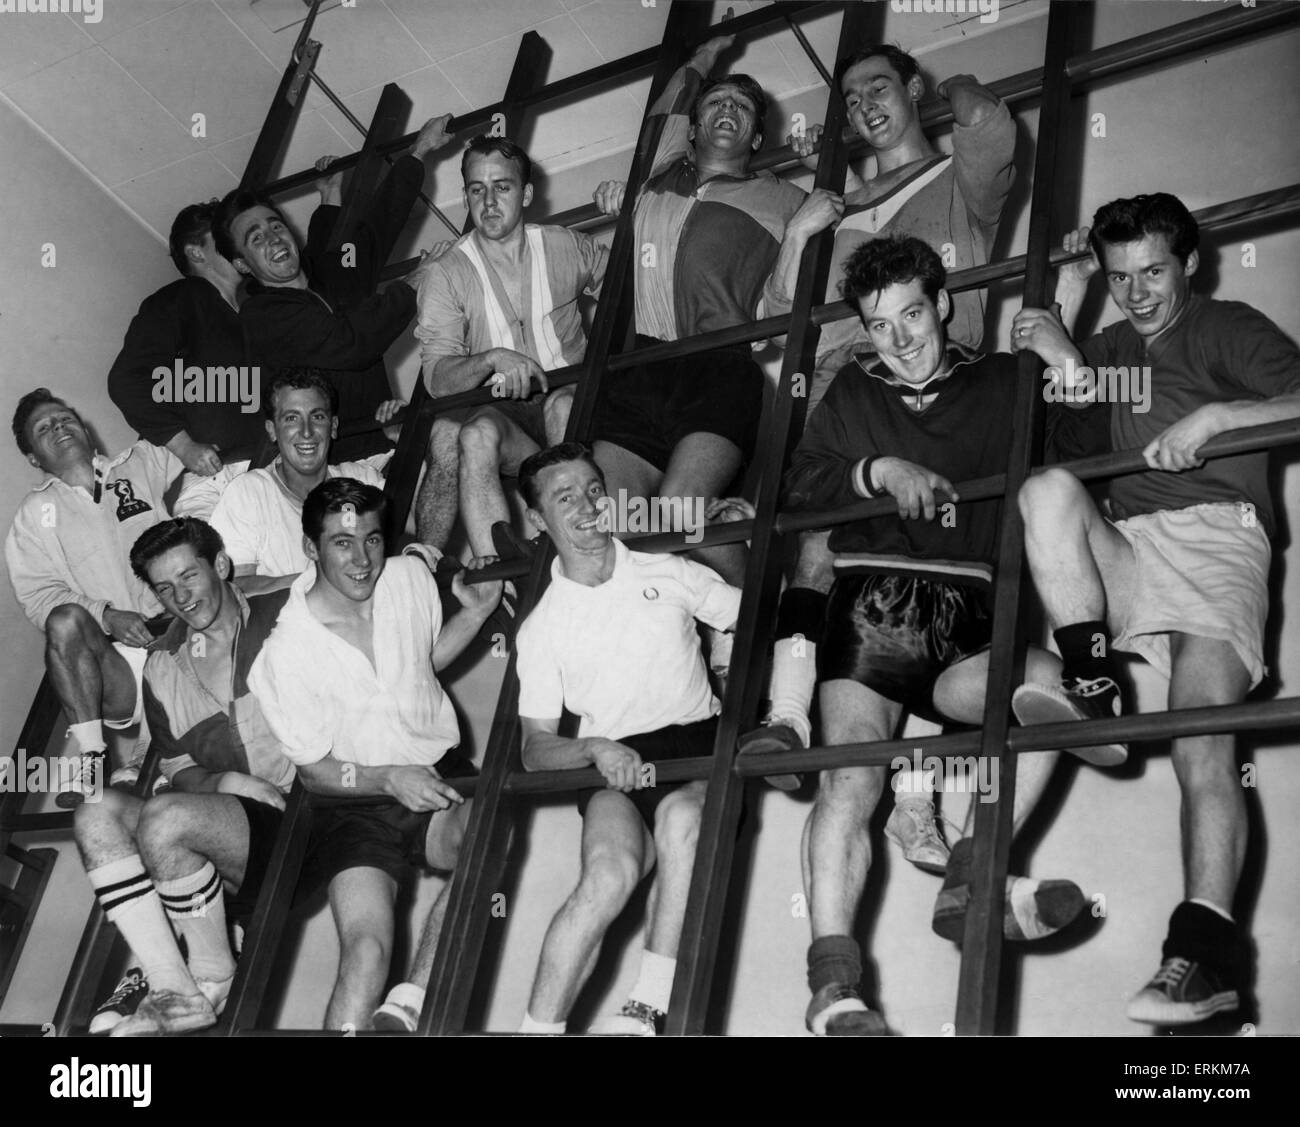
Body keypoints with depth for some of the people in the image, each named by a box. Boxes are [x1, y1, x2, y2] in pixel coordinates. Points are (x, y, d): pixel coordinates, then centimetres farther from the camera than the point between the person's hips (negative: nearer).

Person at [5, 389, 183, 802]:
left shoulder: (144, 462, 18)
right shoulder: (35, 514, 14)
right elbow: (38, 595, 2)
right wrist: (106, 616, -16)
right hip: (112, 660, -1)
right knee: (66, 619, -30)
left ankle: (146, 749, -18)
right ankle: (91, 757, -26)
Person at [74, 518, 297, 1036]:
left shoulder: (285, 615, 3)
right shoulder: (163, 666, 16)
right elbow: (178, 771, 14)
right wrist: (225, 781, -5)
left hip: (294, 818, -5)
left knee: (164, 818, -29)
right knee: (97, 812, -17)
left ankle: (213, 978, -7)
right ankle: (170, 986, -24)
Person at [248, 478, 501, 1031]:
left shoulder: (410, 576, -1)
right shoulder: (284, 653, -13)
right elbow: (313, 771, -4)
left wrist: (476, 612, 3)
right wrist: (387, 779, -21)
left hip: (437, 774, 3)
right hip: (354, 802, -3)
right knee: (366, 948, -27)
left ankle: (403, 1011, -25)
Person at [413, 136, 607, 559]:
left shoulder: (568, 247, 8)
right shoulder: (446, 274, 3)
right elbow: (437, 378, -9)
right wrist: (492, 359, -27)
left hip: (569, 401, 1)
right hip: (497, 414, 0)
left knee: (563, 404, -36)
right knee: (476, 435, -36)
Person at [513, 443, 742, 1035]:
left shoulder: (666, 572, 11)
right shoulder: (541, 627, 9)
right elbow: (535, 748, 6)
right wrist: (595, 748, -15)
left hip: (698, 742, 0)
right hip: (612, 765, 0)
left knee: (680, 817, -36)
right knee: (609, 875, -32)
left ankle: (647, 1009, -30)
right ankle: (537, 1028, -26)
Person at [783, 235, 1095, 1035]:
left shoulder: (1002, 383, 17)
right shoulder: (855, 393, 22)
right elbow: (799, 485, 8)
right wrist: (879, 470, -6)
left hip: (968, 614, 0)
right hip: (870, 603, 0)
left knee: (1048, 680, -32)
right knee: (850, 778, -21)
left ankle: (971, 880, -24)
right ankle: (834, 989, -27)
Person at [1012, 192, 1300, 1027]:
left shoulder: (1230, 329, 15)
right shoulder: (1115, 349, 30)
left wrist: (1213, 416, -13)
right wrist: (1066, 293, 16)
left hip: (1216, 532, -4)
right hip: (1123, 548, 4)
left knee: (1202, 739, -24)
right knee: (1050, 488, -27)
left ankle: (1207, 949, -33)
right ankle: (1094, 691, -27)